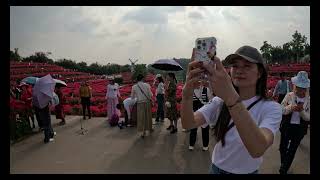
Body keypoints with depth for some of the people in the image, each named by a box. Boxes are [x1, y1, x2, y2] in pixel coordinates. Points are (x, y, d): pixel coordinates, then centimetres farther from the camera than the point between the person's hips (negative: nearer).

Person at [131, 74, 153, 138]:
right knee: (148, 116, 17)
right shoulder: (147, 85, -7)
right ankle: (149, 129, 35)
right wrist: (150, 99, 11)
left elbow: (132, 96, 4)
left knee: (141, 118, 8)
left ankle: (142, 132, 10)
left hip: (140, 103, -1)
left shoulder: (134, 87, -5)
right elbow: (150, 94, -7)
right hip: (147, 102, 1)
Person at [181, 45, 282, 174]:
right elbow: (188, 124, -25)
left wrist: (231, 97, -52)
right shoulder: (219, 101, -10)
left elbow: (258, 150, -40)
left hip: (246, 171, -2)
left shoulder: (271, 108, -20)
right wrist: (187, 94, -44)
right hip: (216, 168, 3)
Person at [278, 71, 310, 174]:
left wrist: (302, 111, -26)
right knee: (282, 147, 15)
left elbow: (308, 118, -8)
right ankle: (283, 164, 45)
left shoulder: (308, 100, -8)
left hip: (300, 129, 0)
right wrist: (291, 107, -26)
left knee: (292, 150, 13)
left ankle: (284, 169, 34)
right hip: (287, 126, 0)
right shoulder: (289, 96, -9)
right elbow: (280, 109, -9)